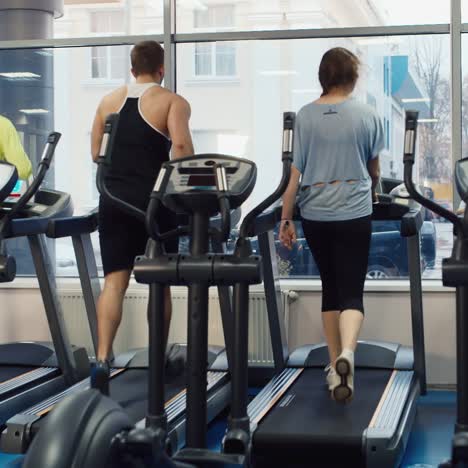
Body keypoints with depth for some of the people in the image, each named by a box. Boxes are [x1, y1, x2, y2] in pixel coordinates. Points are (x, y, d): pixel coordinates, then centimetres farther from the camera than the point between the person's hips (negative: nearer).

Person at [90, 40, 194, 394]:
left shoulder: (109, 102, 13)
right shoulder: (173, 101, -1)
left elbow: (96, 154, 12)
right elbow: (181, 146, -18)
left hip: (114, 200, 3)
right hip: (153, 201, -3)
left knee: (114, 281, 0)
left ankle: (102, 359, -17)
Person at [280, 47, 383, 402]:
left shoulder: (305, 116, 1)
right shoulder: (368, 116, 0)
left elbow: (295, 174, -1)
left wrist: (286, 219, 6)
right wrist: (371, 193, 34)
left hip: (315, 214, 2)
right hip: (353, 213, -2)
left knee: (330, 288, 17)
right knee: (352, 291, -1)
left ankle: (335, 364, 22)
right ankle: (346, 353, -28)